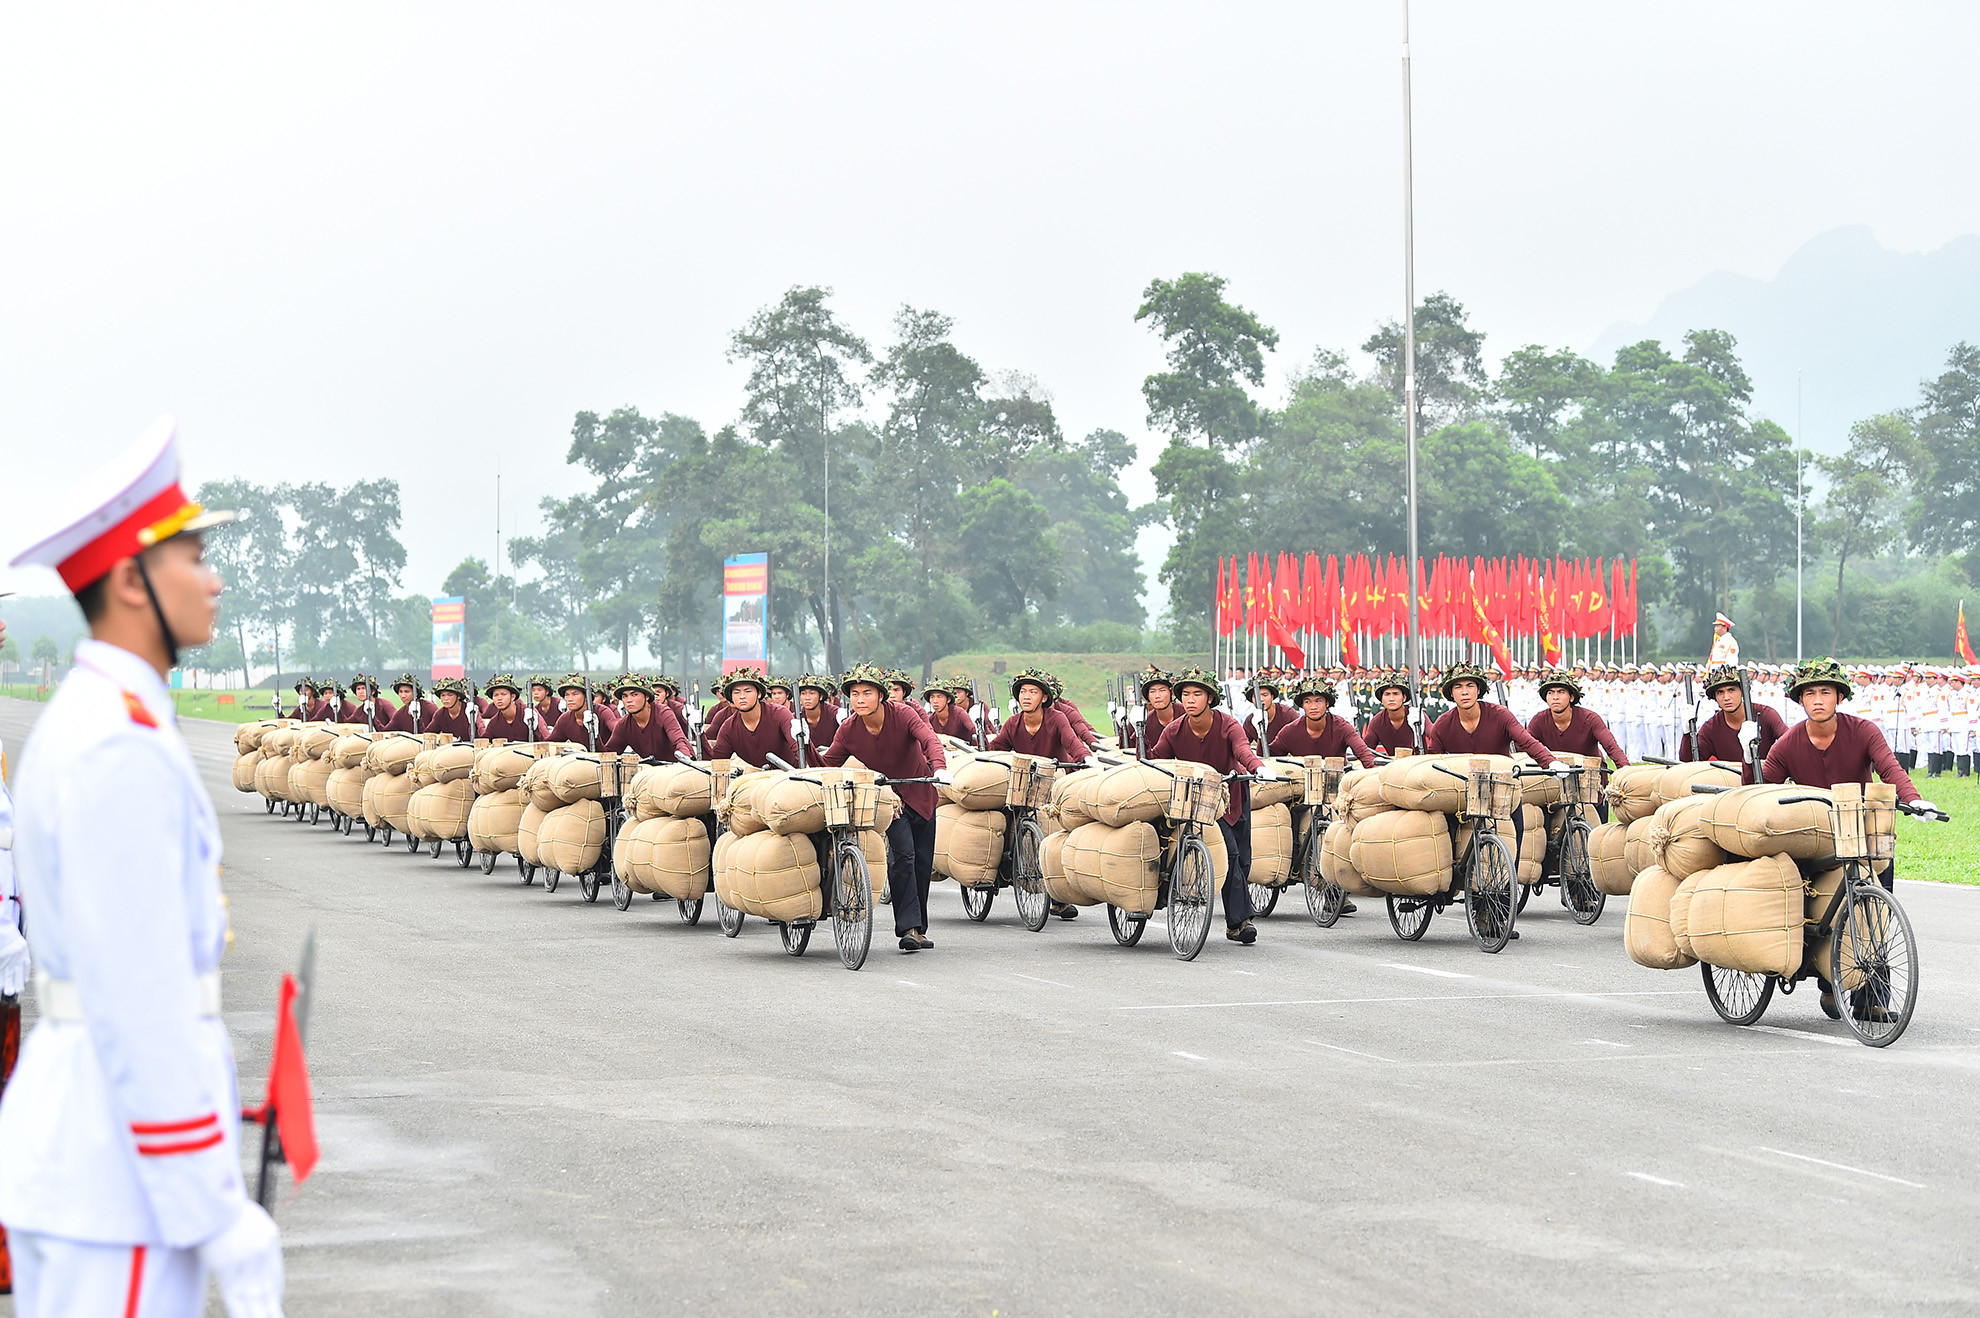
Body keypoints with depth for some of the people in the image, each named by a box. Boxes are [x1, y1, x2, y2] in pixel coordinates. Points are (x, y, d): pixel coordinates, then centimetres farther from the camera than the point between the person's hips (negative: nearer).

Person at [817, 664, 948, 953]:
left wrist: (939, 767, -55)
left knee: (923, 862, 6)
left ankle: (919, 929, 20)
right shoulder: (848, 730, -14)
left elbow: (929, 739, -37)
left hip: (920, 793, 0)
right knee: (902, 854, -20)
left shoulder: (902, 715, -22)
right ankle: (909, 928, -22)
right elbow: (828, 764, -6)